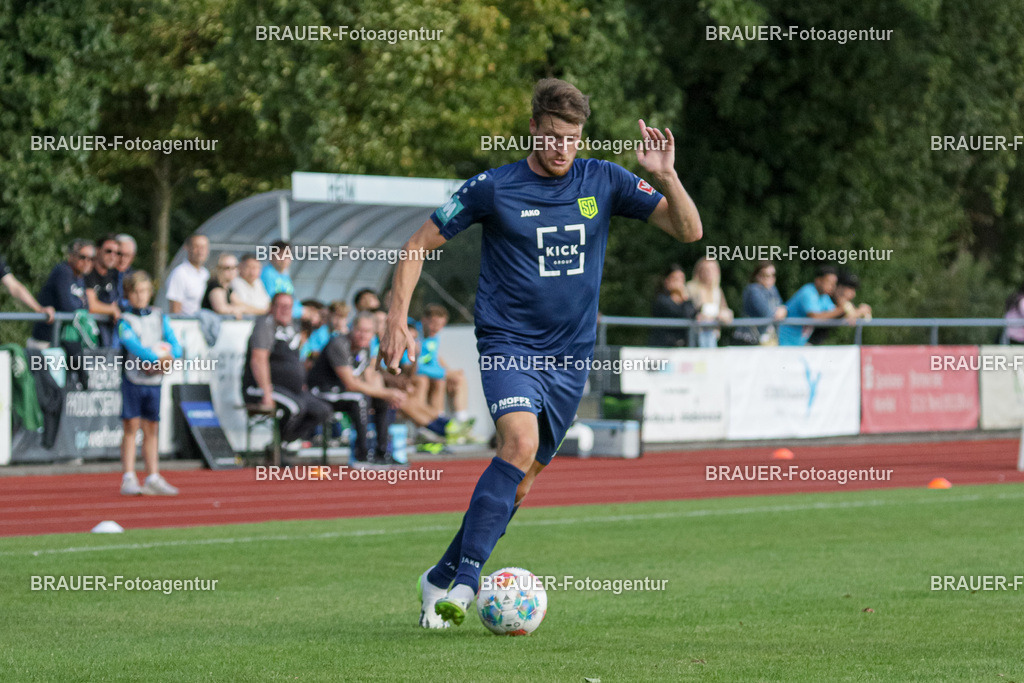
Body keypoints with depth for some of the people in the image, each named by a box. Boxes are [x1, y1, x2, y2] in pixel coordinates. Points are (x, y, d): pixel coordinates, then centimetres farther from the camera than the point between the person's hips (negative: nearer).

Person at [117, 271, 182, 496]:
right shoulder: (125, 321, -3)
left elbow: (175, 346, 5)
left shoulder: (159, 318, 12)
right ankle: (128, 479, -4)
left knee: (151, 430, 9)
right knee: (131, 428, -4)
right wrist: (157, 359, -27)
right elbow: (133, 345, -18)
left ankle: (153, 478, 13)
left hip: (154, 380, 4)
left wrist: (167, 358, -16)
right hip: (133, 378, -4)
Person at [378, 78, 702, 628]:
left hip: (570, 355, 4)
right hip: (507, 343, -4)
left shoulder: (603, 182, 2)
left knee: (520, 479, 7)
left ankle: (440, 581, 23)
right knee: (521, 441, -28)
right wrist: (397, 320, -7)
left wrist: (665, 175, -19)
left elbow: (689, 231, -2)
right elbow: (419, 246, 2)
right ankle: (465, 581, -28)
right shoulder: (494, 188, -5)